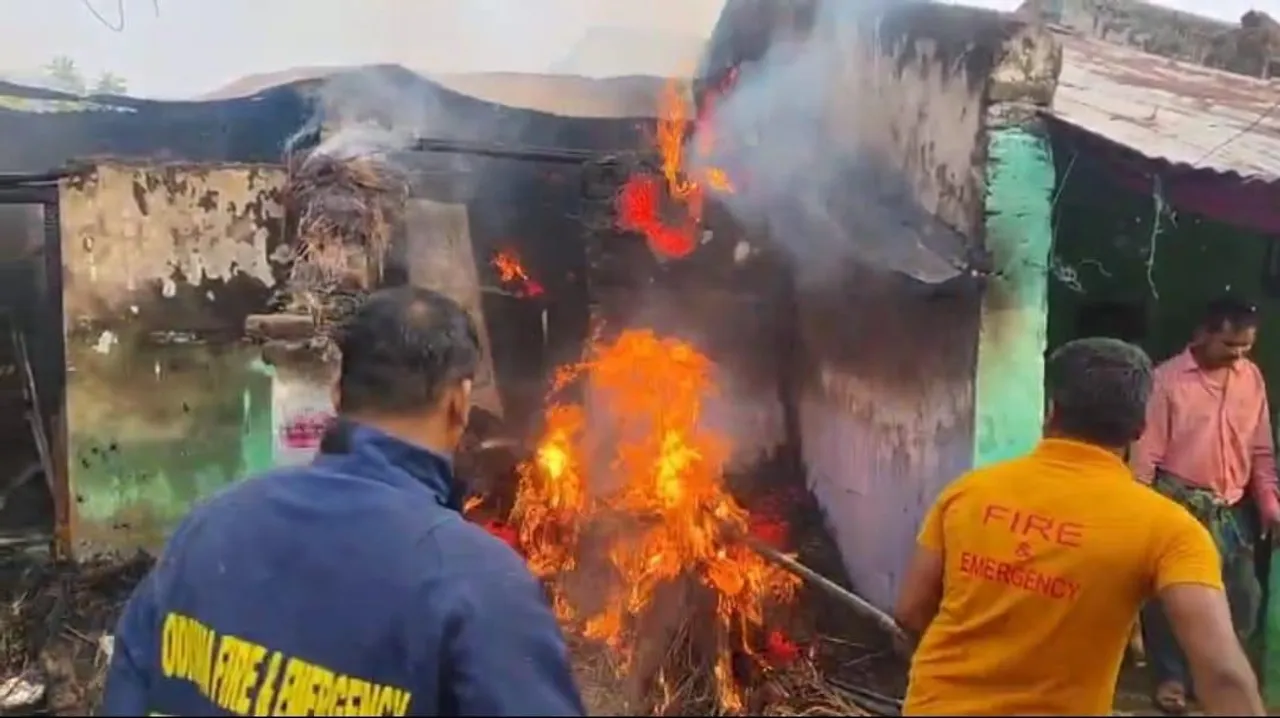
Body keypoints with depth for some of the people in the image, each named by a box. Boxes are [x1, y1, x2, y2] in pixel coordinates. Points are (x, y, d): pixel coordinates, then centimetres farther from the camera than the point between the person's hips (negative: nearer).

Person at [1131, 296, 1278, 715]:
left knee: (1243, 597, 9)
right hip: (1178, 503, -4)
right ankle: (1171, 676, 18)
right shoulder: (1168, 378, -9)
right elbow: (1147, 450, -9)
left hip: (1231, 508, 5)